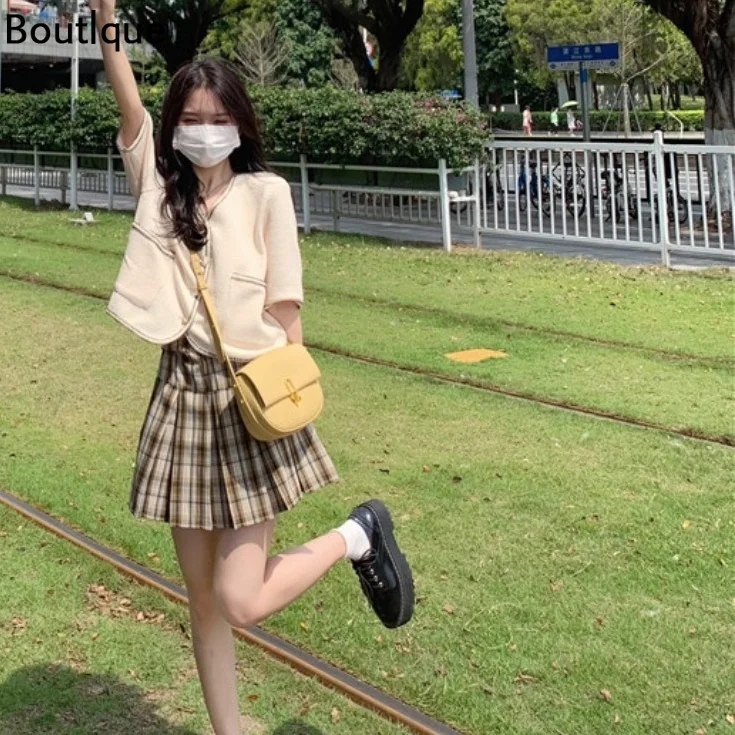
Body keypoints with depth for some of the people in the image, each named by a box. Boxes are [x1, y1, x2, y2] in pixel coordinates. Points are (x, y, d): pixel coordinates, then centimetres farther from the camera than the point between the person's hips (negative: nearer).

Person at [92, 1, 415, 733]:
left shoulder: (265, 193, -4)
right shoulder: (157, 187, 5)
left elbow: (285, 309, -4)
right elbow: (128, 99, -9)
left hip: (249, 398, -4)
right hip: (181, 398, 4)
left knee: (240, 604, -6)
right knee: (202, 597, 11)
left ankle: (357, 536, 17)